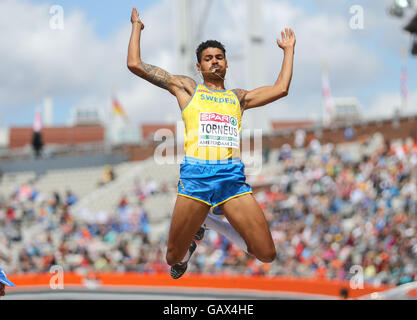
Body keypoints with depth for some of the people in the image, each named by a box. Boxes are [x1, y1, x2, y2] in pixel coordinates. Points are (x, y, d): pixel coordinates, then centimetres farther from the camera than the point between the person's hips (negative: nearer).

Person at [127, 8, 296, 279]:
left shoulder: (238, 97, 25)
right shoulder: (187, 88, 17)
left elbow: (280, 89, 21)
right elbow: (135, 64, 14)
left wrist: (289, 50, 30)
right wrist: (137, 26, 23)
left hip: (233, 177, 2)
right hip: (196, 175, -2)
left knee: (267, 255, -4)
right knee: (173, 258, 0)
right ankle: (193, 238, 39)